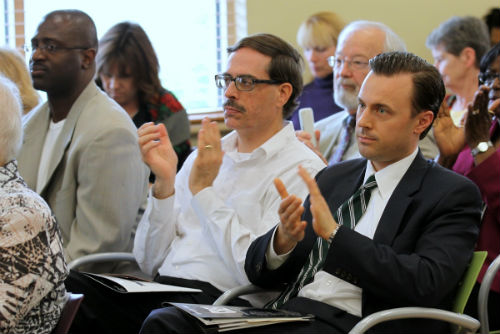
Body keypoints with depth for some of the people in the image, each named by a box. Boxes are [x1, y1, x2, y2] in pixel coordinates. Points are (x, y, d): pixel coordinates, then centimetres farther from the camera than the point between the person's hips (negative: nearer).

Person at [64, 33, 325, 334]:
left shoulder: (301, 169, 1)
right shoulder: (206, 155, 21)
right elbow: (151, 263, 16)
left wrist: (204, 190, -7)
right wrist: (164, 182, 2)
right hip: (161, 289, 6)